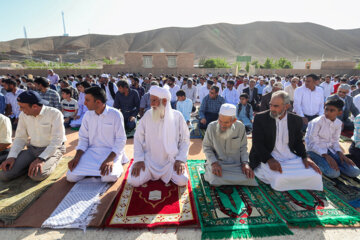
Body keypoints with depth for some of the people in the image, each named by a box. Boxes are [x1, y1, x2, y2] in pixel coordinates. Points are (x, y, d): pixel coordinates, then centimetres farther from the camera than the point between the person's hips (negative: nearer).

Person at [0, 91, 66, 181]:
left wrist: (40, 159, -27)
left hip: (53, 149, -5)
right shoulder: (23, 115, 1)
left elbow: (57, 140, -21)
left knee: (37, 175, -28)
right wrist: (11, 156, -8)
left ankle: (50, 163, 1)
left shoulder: (55, 114, -18)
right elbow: (20, 138, 7)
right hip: (33, 149, 6)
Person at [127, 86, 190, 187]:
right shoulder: (148, 115, -5)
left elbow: (185, 140, -2)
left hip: (171, 160, 0)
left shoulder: (177, 116, -7)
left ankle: (166, 174, 15)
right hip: (149, 159, 1)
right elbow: (138, 138, -1)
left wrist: (181, 159, -11)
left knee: (182, 181, -18)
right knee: (134, 181, -16)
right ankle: (151, 173, 17)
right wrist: (138, 160, -9)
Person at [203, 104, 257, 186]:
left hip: (236, 164, 2)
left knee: (249, 179, -19)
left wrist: (245, 163, -9)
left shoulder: (240, 127, -7)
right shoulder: (211, 127, -12)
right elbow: (206, 147, -3)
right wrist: (214, 163, -17)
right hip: (217, 163, -2)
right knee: (215, 181, -26)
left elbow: (243, 147, 6)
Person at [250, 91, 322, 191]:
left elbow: (298, 142, 15)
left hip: (291, 158, 5)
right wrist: (270, 160, -25)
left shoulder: (296, 120, 5)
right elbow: (257, 143, -11)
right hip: (266, 159, -4)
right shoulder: (260, 118, -7)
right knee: (279, 179, -30)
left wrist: (305, 158, -4)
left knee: (315, 175, -14)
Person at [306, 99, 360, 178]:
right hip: (315, 150, -6)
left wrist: (340, 153, -9)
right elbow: (313, 144, -19)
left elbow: (335, 141, 9)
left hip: (329, 149, 6)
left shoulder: (338, 123, 1)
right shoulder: (317, 122, -19)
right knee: (334, 173, -25)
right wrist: (327, 156, -26)